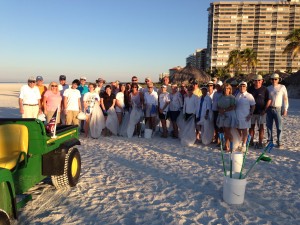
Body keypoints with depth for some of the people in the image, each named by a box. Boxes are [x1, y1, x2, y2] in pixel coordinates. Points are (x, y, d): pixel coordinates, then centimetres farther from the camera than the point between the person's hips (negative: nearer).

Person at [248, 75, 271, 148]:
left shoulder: (265, 89, -3)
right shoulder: (250, 89, 6)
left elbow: (269, 100, -3)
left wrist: (264, 109, -10)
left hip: (261, 112, -3)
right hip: (251, 111, 3)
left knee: (261, 127, 0)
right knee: (251, 126, 8)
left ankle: (260, 143, 4)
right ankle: (251, 141, 17)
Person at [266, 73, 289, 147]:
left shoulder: (282, 87, 1)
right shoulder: (268, 88, 10)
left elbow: (285, 99, 0)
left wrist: (285, 109, -6)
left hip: (278, 109, -3)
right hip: (269, 109, 3)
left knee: (279, 126, -3)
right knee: (269, 126, 6)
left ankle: (279, 142, 7)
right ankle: (270, 140, 17)